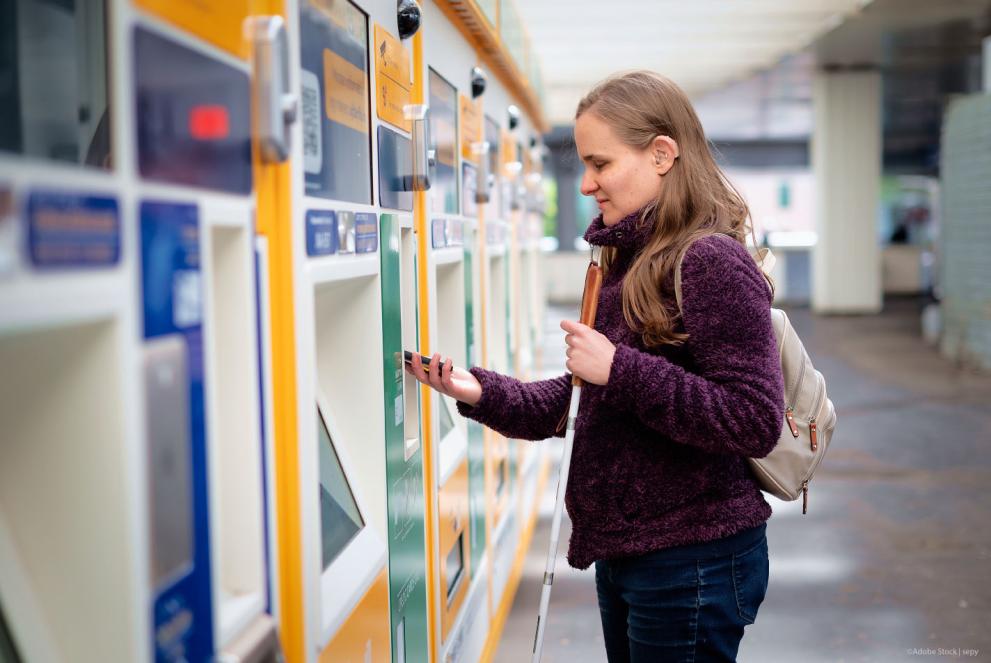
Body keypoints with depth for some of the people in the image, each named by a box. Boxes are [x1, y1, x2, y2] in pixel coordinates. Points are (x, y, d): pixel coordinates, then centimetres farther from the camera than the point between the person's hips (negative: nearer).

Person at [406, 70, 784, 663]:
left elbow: (755, 423, -24)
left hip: (692, 562, -9)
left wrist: (620, 369, -25)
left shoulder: (712, 262, -18)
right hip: (623, 550, 9)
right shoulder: (626, 263, 11)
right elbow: (580, 402, 13)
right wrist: (481, 393, -1)